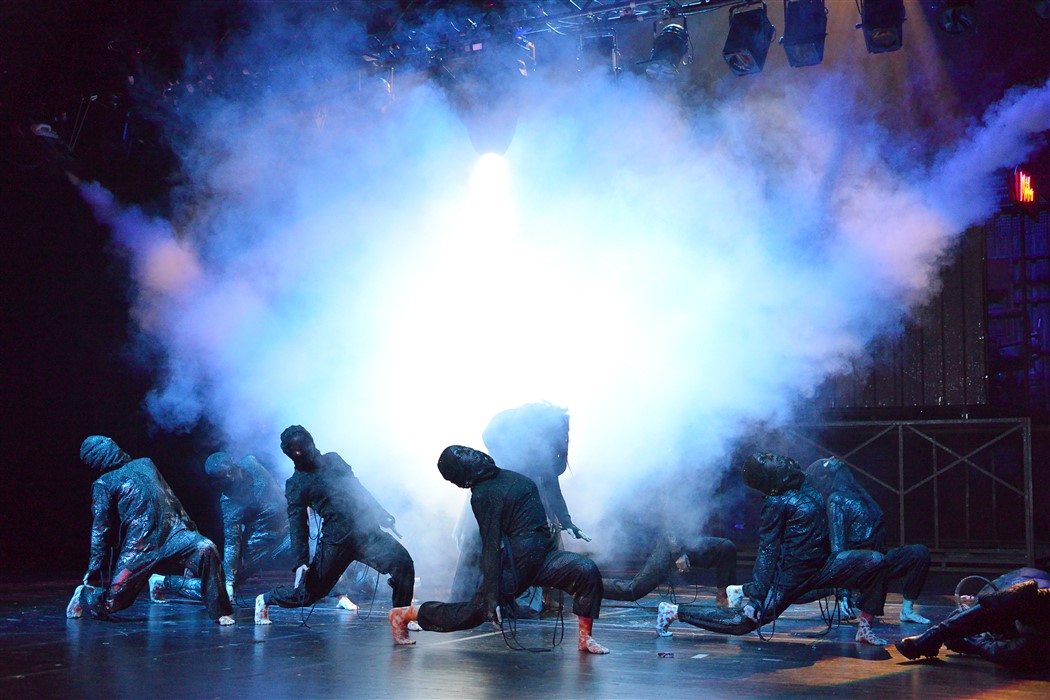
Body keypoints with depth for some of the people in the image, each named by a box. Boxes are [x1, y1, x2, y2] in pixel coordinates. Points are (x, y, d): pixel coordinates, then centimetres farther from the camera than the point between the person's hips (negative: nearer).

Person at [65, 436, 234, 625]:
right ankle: (85, 595, 34)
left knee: (205, 548, -28)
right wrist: (93, 573, -1)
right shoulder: (103, 484, 7)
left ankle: (220, 611, -14)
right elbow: (101, 529, 3)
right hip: (139, 548, -2)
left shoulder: (145, 464, 18)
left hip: (173, 531, 2)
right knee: (111, 603, -4)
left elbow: (170, 498, 23)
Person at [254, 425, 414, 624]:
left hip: (367, 530, 4)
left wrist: (383, 516, 20)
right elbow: (297, 526, -5)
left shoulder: (333, 460, 14)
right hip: (336, 539, -3)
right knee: (307, 594, 1)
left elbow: (358, 488, 22)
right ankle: (265, 600, 30)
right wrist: (300, 562, -14)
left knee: (403, 563, -16)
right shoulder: (295, 485, 0)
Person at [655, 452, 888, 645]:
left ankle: (864, 628, 3)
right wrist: (756, 596, -20)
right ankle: (674, 611, 5)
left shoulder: (803, 486, 5)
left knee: (874, 561, -6)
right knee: (742, 623, -9)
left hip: (822, 565, 8)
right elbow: (767, 551, -19)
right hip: (792, 574, -8)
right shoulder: (776, 503, -18)